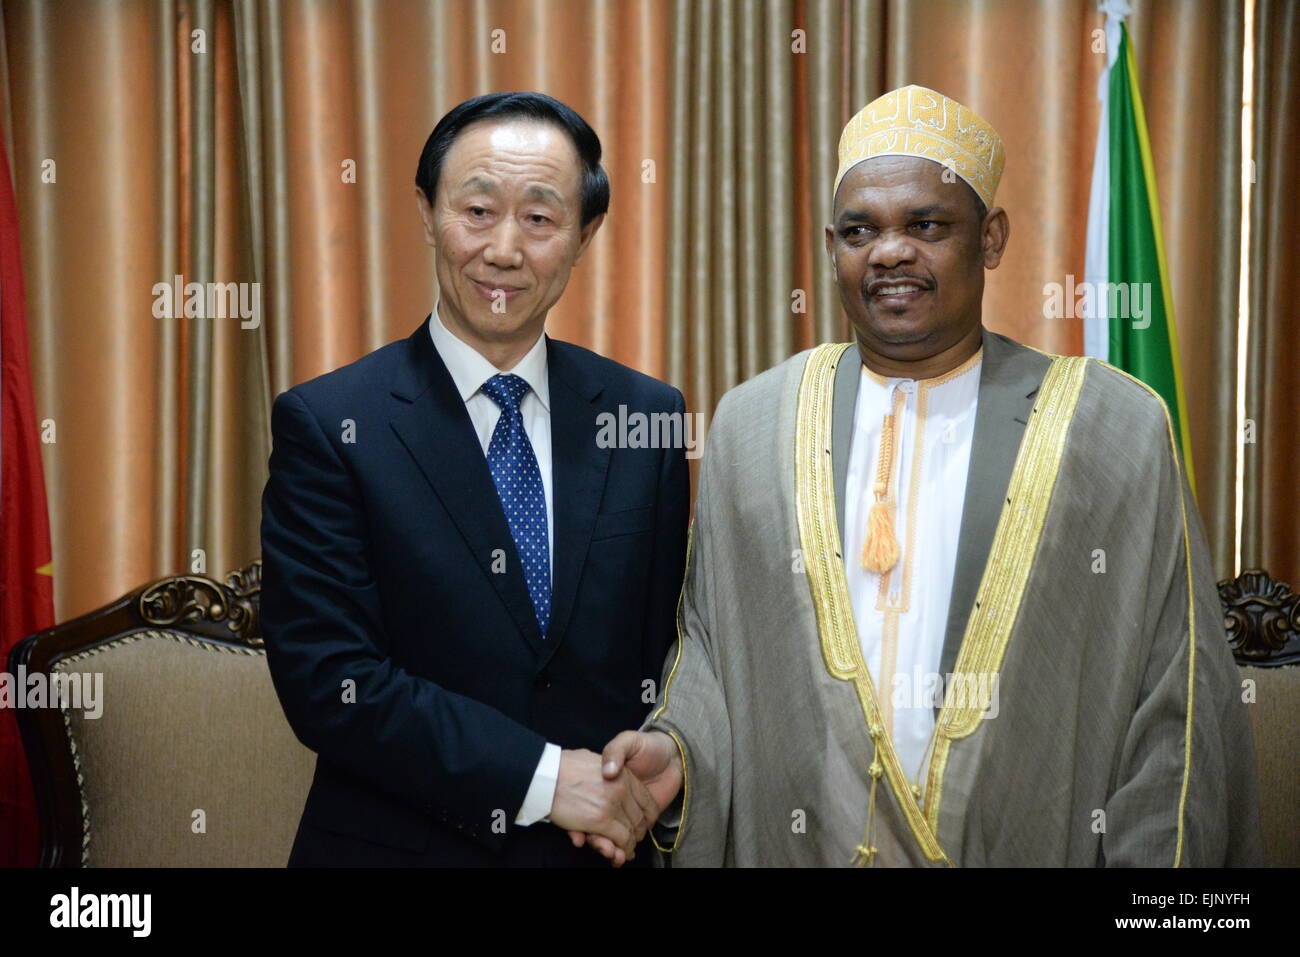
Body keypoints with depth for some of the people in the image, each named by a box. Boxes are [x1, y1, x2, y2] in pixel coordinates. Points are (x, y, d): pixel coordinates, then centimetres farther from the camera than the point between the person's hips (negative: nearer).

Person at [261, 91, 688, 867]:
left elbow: (671, 641, 5)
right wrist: (541, 778, -18)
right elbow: (326, 682, -15)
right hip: (396, 843, -3)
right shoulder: (329, 425, -11)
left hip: (602, 841, 3)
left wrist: (644, 771, -13)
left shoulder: (647, 418, -2)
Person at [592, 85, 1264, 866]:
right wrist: (677, 748, -13)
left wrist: (1152, 855, -11)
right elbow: (717, 648, 5)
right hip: (795, 840, 2)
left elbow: (1178, 706, -5)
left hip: (1034, 843, -1)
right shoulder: (751, 426, -1)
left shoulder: (1122, 430, -7)